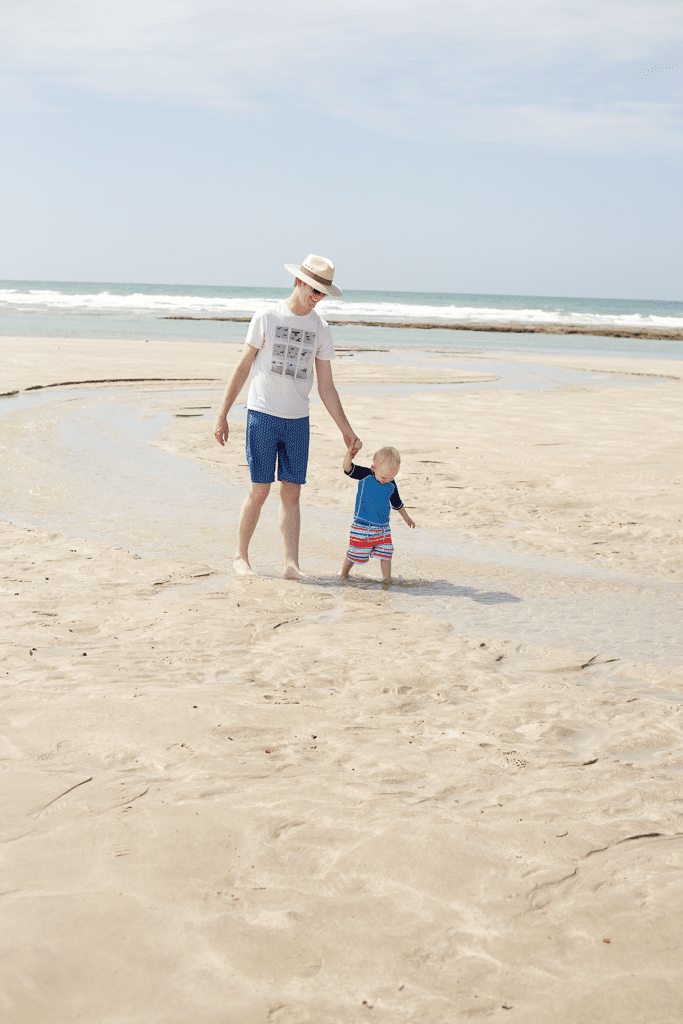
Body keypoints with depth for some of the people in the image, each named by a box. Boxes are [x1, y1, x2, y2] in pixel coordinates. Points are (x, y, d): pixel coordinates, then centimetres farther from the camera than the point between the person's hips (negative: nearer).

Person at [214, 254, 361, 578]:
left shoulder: (321, 331, 8)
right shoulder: (266, 317, -2)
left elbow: (326, 387, 10)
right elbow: (242, 368, 2)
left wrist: (346, 430, 6)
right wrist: (222, 414, 0)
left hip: (298, 420, 3)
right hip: (262, 416, -3)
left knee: (291, 492, 1)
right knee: (259, 490, -3)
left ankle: (291, 564, 3)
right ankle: (240, 557, 12)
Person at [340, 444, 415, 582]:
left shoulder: (391, 486, 2)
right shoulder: (365, 475, -11)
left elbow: (397, 503, 19)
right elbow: (348, 469, -23)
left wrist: (406, 517, 28)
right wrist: (349, 455, -42)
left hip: (383, 528, 4)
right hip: (362, 528, -4)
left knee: (386, 553, 0)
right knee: (356, 554, 5)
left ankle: (387, 578, 10)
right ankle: (344, 573, 27)